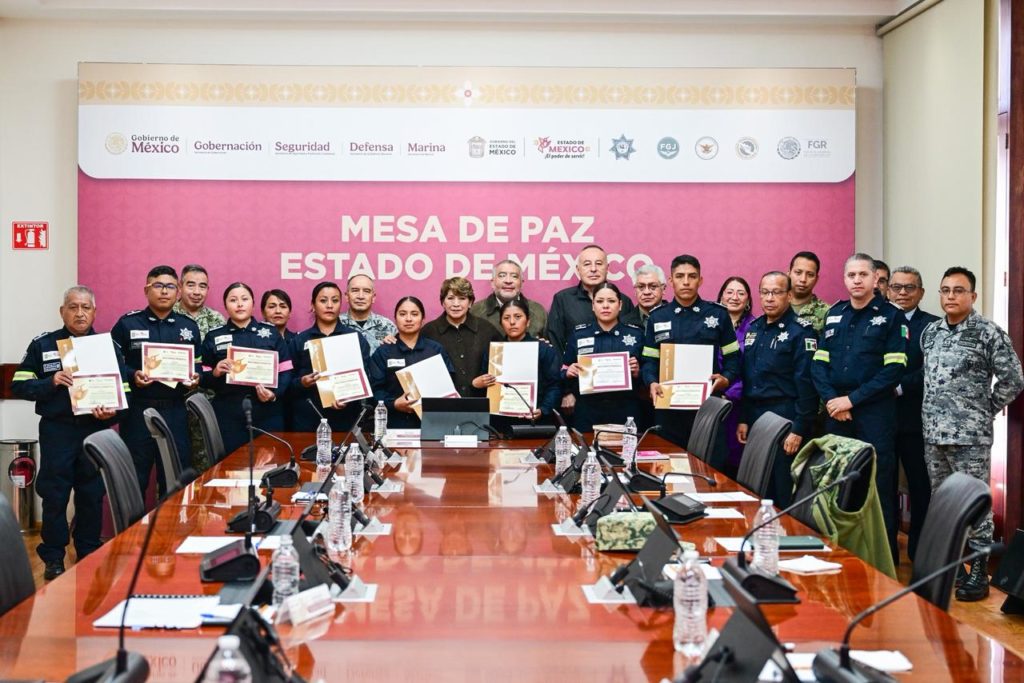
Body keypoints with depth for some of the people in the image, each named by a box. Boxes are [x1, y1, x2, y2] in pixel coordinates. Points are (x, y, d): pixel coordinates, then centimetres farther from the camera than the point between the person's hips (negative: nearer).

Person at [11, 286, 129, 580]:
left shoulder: (109, 346, 6)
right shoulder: (42, 345, 3)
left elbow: (124, 390, 6)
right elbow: (19, 386, 0)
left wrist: (113, 410, -14)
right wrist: (50, 383, -17)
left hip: (96, 430, 2)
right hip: (57, 431, -1)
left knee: (92, 495, 8)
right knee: (54, 495, 2)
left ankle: (90, 554, 22)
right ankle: (53, 558, 14)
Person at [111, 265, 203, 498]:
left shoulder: (190, 327, 11)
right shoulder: (127, 324, 2)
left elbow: (198, 366, 14)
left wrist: (195, 378, -7)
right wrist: (133, 375, -18)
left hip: (175, 411, 2)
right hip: (138, 410, -2)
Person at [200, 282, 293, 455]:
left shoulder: (271, 332, 10)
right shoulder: (213, 337, 9)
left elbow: (286, 371, 5)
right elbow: (203, 379, 8)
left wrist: (275, 394, -11)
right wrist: (215, 373, -13)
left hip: (267, 414, 1)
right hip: (229, 416, 0)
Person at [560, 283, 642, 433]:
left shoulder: (635, 334, 5)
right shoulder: (579, 334, 6)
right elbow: (563, 373, 10)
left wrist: (637, 372, -11)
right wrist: (569, 372, -10)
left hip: (625, 411, 0)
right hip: (588, 411, 0)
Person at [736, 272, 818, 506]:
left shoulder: (801, 331, -9)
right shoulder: (754, 328, 13)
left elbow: (807, 384, -14)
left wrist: (799, 430, -18)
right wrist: (743, 419, 12)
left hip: (785, 417, -7)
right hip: (755, 416, 7)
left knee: (785, 493, -1)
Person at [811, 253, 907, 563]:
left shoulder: (890, 316, -2)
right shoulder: (834, 314, 12)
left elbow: (894, 369, -10)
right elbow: (819, 363, 9)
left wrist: (852, 399, -14)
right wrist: (831, 399, -7)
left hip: (875, 412, -5)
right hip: (836, 411, 5)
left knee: (879, 483, -2)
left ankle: (886, 555, 8)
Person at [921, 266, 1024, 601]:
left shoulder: (989, 333, -8)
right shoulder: (930, 332, 10)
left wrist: (985, 411, -1)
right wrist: (933, 413, 11)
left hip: (970, 435, -6)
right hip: (933, 432, 6)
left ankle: (979, 572, 8)